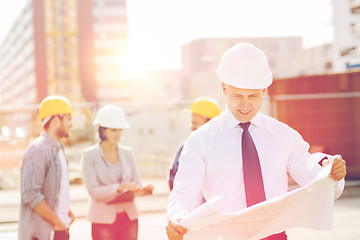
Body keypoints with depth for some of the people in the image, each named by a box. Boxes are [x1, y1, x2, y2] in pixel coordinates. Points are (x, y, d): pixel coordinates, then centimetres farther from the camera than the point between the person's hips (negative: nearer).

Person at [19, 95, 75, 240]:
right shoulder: (38, 151, -16)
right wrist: (57, 222, -17)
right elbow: (31, 195, -22)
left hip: (60, 228, 9)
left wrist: (66, 211, 9)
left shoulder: (58, 148, 15)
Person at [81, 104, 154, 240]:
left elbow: (137, 185, 10)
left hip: (129, 217, 4)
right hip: (104, 218, -3)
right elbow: (93, 191, -12)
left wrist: (144, 189, -14)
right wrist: (119, 188, -26)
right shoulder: (89, 155, -3)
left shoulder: (127, 153, 10)